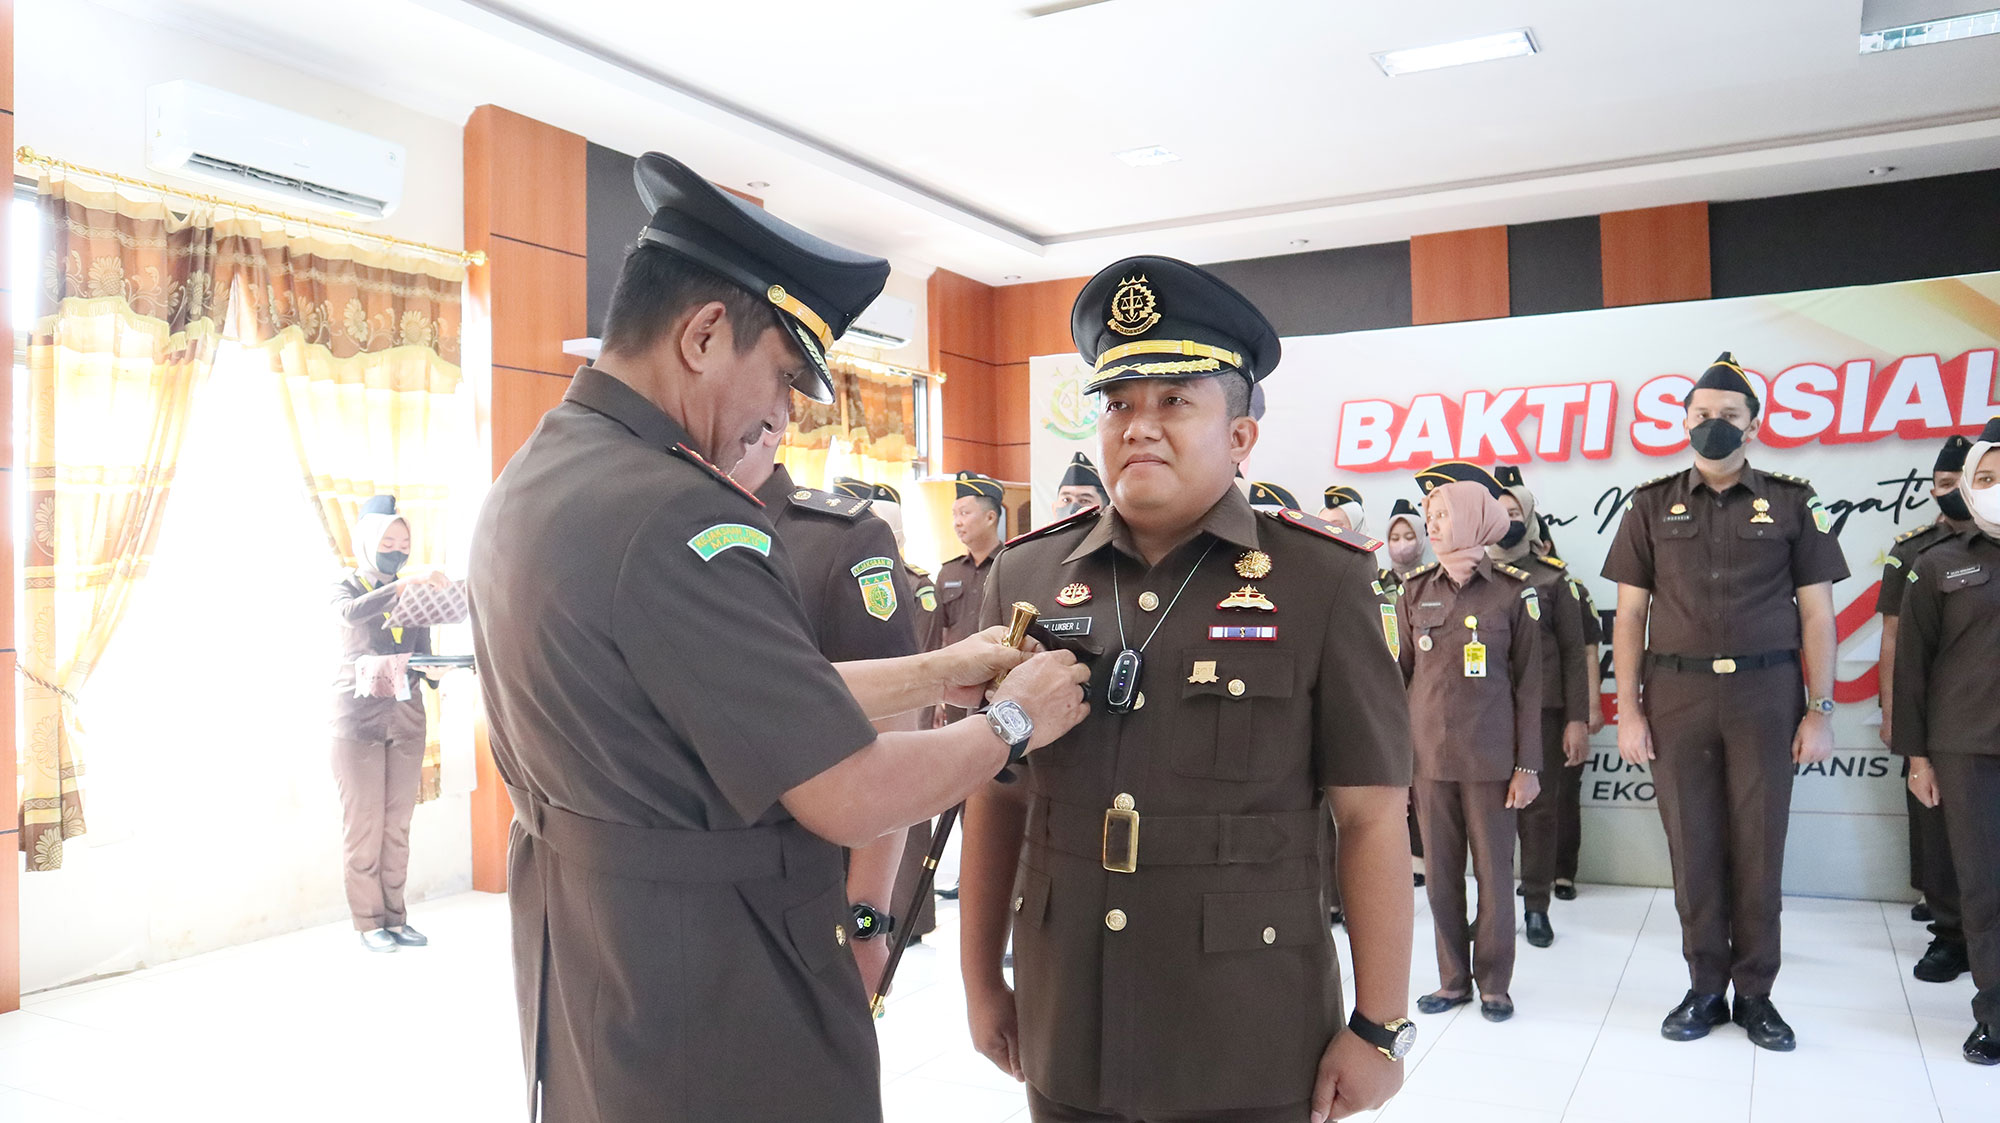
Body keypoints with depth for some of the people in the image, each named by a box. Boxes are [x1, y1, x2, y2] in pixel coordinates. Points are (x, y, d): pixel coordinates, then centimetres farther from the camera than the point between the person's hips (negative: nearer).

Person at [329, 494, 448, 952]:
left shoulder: (414, 595, 14)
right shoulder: (347, 586, 4)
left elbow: (424, 657, 10)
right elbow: (352, 613, -22)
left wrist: (433, 671, -13)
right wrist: (407, 583, -33)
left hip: (406, 716, 4)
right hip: (359, 716, -3)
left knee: (398, 824, 4)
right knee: (363, 823, -4)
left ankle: (395, 916, 10)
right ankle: (369, 921, 3)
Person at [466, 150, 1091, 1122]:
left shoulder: (528, 483, 5)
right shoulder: (676, 519, -27)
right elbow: (852, 800, -24)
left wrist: (935, 675, 11)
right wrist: (1011, 721, -7)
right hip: (712, 1013, -9)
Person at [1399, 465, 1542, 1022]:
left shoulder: (1514, 590, -2)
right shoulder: (1416, 590, 7)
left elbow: (1528, 683, -1)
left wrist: (1527, 765, -3)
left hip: (1491, 759, -3)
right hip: (1429, 756, 3)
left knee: (1494, 872, 5)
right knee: (1440, 873, 8)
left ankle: (1494, 982, 20)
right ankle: (1453, 979, 22)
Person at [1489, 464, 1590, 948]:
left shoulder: (1552, 577, 7)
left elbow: (1574, 652, 4)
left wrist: (1578, 719, -3)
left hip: (1542, 711, -1)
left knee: (1539, 808, 3)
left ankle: (1537, 907, 15)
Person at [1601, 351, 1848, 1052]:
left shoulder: (1791, 503, 5)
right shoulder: (1654, 505, 6)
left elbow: (1816, 612, 4)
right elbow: (1630, 613, 5)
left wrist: (1820, 710, -3)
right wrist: (1628, 710, -1)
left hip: (1765, 694, 0)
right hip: (1676, 696, 1)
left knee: (1759, 848, 5)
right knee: (1693, 846, 6)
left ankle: (1756, 994, 19)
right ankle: (1705, 989, 18)